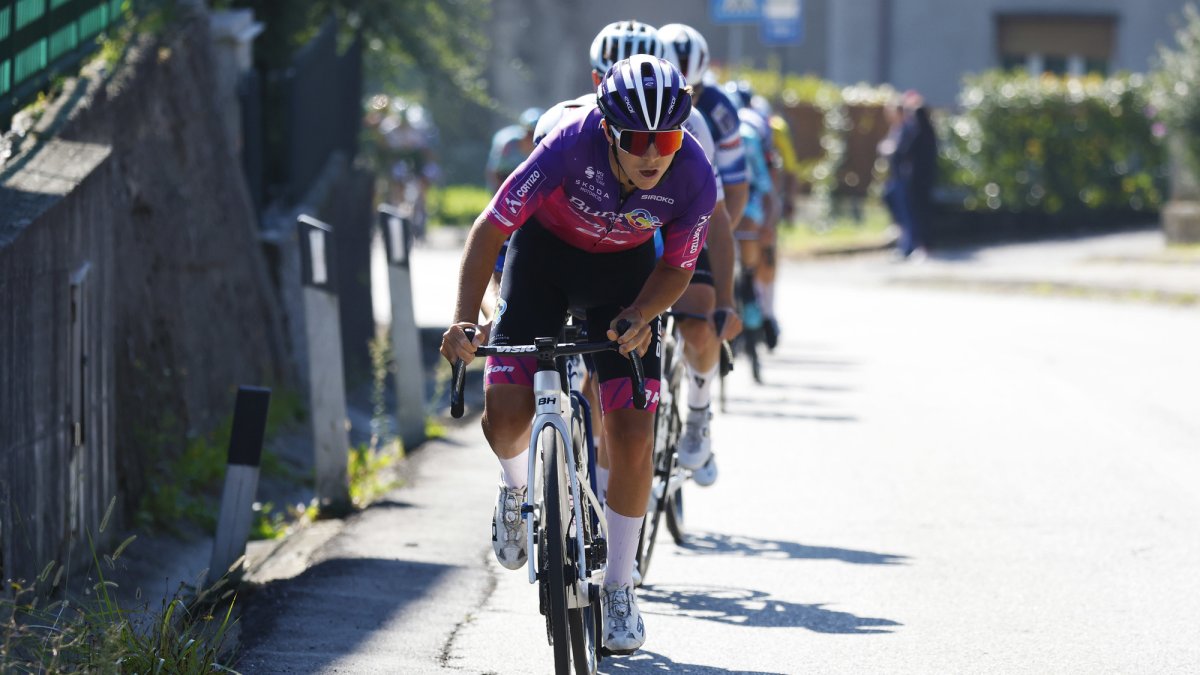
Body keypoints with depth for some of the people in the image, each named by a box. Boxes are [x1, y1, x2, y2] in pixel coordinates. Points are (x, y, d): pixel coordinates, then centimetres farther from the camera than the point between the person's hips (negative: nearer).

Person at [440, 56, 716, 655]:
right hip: (546, 251, -1)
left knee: (632, 436, -9)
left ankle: (618, 588, 9)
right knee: (505, 414, -15)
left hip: (624, 269, 1)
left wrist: (638, 316, -30)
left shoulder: (694, 179, -29)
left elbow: (677, 268, -11)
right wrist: (463, 320, -37)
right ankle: (517, 488, 22)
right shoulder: (571, 144, -35)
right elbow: (489, 230, -28)